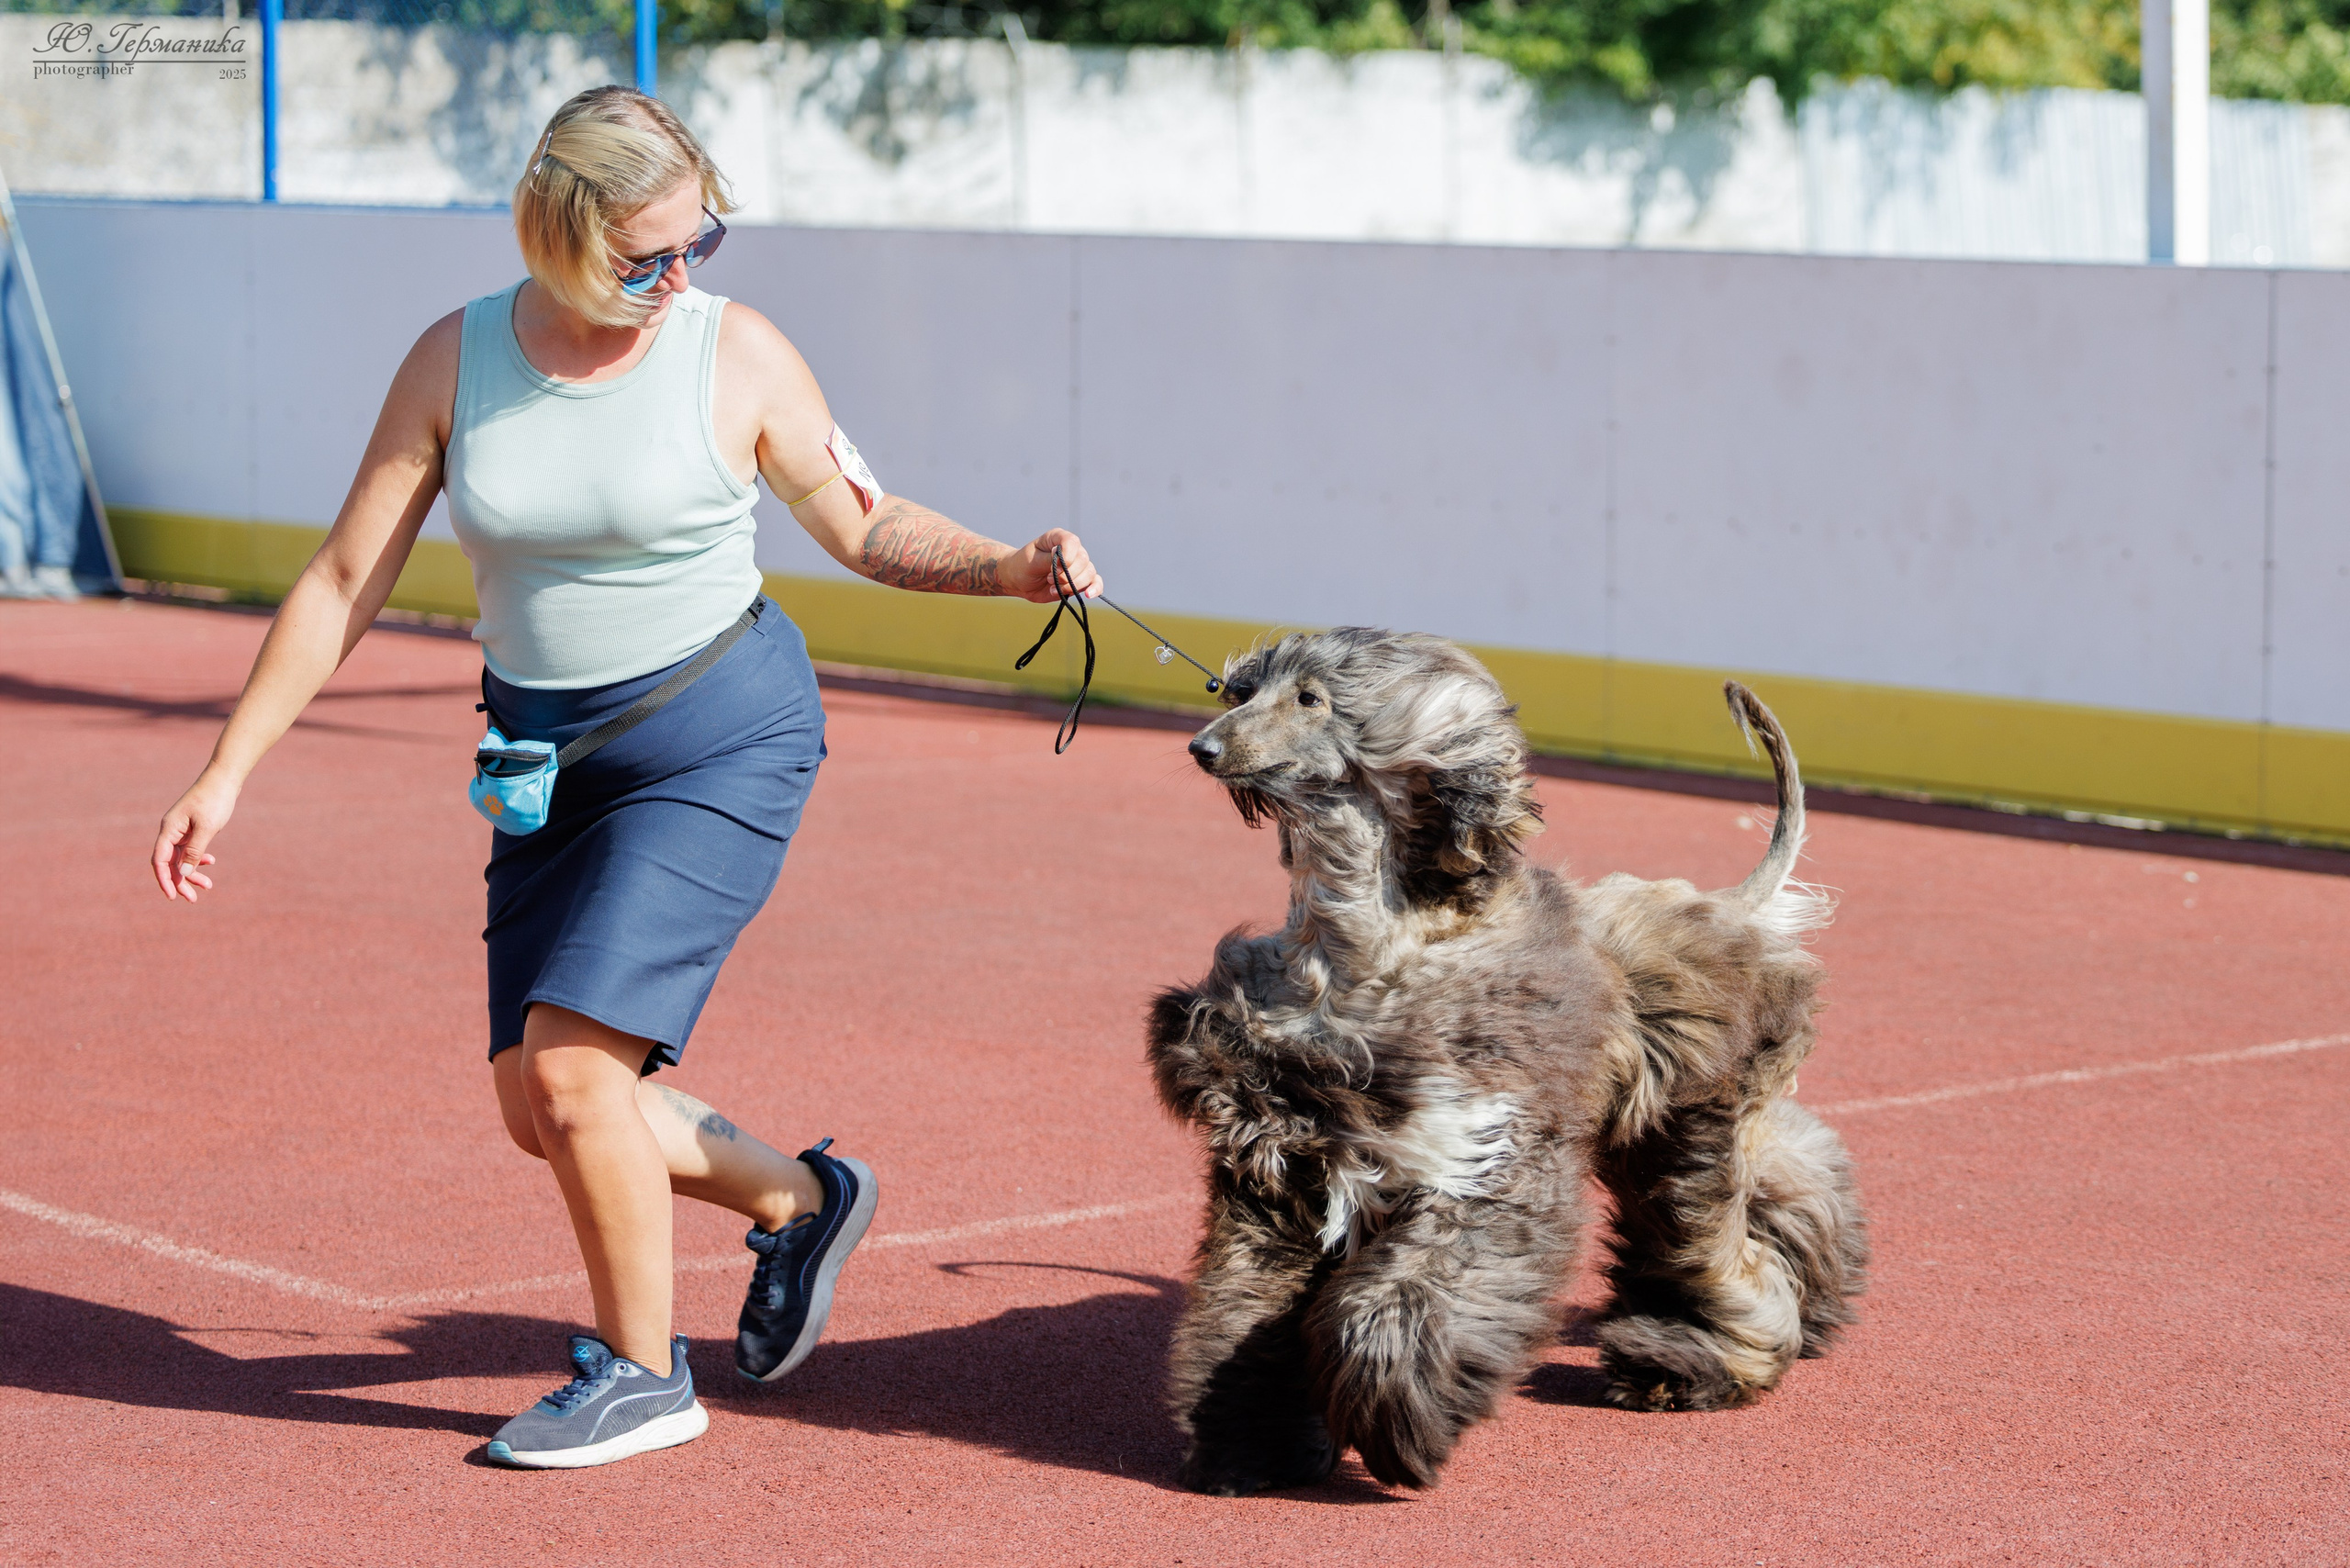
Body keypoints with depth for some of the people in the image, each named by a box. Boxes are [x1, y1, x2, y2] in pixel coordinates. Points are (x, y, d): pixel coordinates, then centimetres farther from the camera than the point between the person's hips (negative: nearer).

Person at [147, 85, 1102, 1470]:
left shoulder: (736, 355, -10)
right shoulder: (456, 361, -4)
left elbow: (867, 527, 2)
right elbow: (345, 585, 0)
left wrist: (1009, 568, -17)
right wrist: (226, 774, -2)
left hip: (723, 737, -5)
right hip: (549, 758, 5)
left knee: (570, 1058, -15)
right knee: (540, 1106, 6)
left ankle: (643, 1374, 5)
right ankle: (801, 1202, 30)